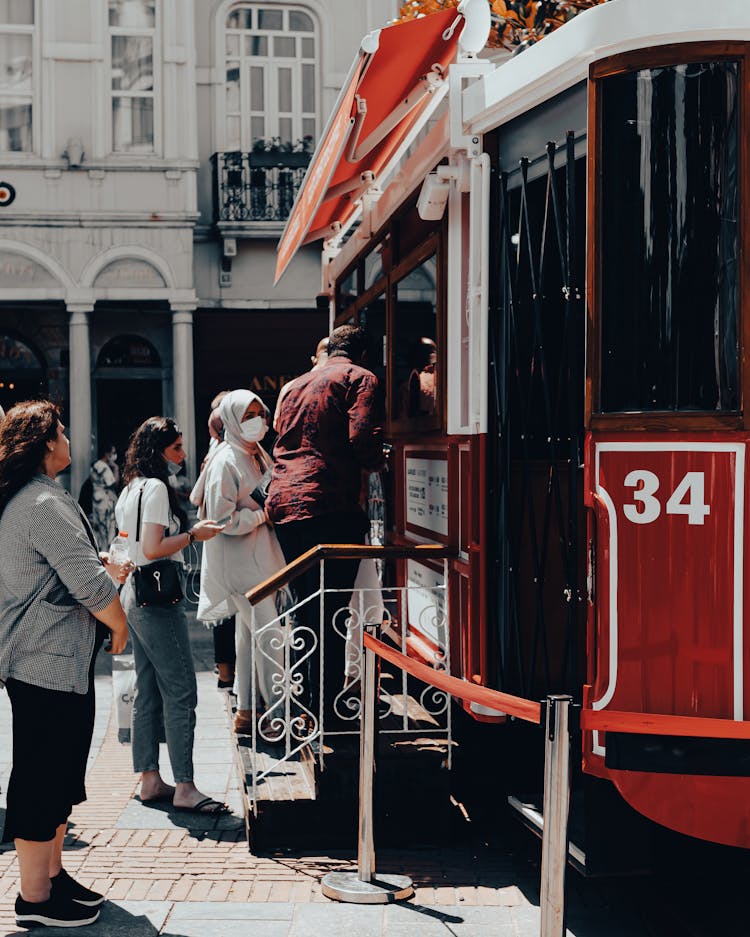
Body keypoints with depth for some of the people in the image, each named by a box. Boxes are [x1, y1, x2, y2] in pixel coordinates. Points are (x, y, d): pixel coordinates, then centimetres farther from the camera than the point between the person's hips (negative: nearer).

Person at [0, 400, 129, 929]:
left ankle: (51, 875, 29)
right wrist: (119, 624, -5)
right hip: (51, 664, -11)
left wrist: (104, 571, 22)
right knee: (42, 779, -2)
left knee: (57, 775, 18)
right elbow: (89, 586, -22)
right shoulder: (47, 504, -19)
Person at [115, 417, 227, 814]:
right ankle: (184, 787, -10)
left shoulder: (130, 489, 16)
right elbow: (153, 549, -20)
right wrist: (193, 534, -10)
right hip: (158, 599, -10)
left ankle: (150, 780, 15)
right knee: (180, 692, -10)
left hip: (136, 598, 10)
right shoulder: (156, 487, -13)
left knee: (148, 692, 11)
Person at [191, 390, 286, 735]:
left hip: (261, 556, 9)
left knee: (250, 633, 13)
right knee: (269, 634, -9)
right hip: (241, 562, -9)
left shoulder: (259, 454, 12)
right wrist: (264, 514, -15)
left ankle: (247, 711, 21)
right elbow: (223, 519, -21)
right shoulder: (226, 461, -16)